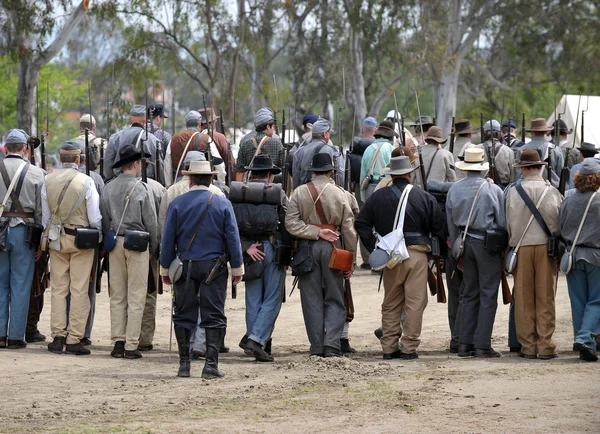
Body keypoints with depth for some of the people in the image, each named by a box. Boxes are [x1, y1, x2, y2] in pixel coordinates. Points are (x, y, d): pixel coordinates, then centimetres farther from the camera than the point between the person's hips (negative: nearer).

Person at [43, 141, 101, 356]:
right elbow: (95, 217, -8)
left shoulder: (48, 181, 0)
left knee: (58, 289, 9)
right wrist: (97, 240, 9)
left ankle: (58, 337, 7)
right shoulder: (86, 182, -10)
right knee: (79, 290, 1)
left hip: (57, 240, 3)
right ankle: (74, 339, -1)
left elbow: (45, 215, 7)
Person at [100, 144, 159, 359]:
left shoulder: (108, 188, 4)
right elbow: (151, 222, -5)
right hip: (137, 244, -5)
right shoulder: (141, 189, -9)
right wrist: (153, 248, 7)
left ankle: (118, 342, 8)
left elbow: (104, 220, 8)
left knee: (117, 296, 9)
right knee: (136, 297, -1)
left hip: (115, 244, 5)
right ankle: (131, 345, -4)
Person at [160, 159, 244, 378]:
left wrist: (165, 268, 8)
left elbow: (168, 239, -1)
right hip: (214, 267, -1)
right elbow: (232, 238, -2)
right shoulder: (223, 204, -2)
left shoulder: (177, 204, -2)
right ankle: (211, 364, -3)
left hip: (185, 267, 1)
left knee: (183, 315, 9)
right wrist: (237, 268, 5)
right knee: (214, 316, 3)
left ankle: (184, 364, 9)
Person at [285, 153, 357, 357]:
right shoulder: (339, 193, 0)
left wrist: (315, 232, -7)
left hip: (306, 248, 1)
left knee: (312, 300, 6)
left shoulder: (299, 192, 1)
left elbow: (291, 224, -8)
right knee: (334, 300, 6)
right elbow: (348, 229, 1)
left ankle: (317, 348, 6)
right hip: (332, 248, -1)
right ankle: (332, 344, -9)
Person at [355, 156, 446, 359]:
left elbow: (361, 224, 4)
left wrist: (373, 249, 6)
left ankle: (389, 347, 11)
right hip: (417, 254, -3)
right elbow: (439, 228, 1)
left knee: (390, 304, 11)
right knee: (415, 303, 0)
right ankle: (409, 347, -2)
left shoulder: (377, 197, 5)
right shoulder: (424, 197, 0)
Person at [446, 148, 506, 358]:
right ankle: (482, 345, -3)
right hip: (488, 244, -4)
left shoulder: (454, 190, 4)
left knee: (470, 294, 13)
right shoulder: (493, 190, -8)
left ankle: (465, 343, 10)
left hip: (465, 244, 4)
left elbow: (451, 224, 9)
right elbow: (503, 222, -4)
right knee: (488, 295, 0)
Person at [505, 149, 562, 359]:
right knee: (546, 299, 4)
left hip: (521, 247, 0)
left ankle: (528, 346, 7)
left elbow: (509, 223, 2)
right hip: (545, 246, 0)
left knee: (523, 300, 6)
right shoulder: (551, 191, -4)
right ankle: (545, 346, 2)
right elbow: (559, 220, -1)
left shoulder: (513, 192, -2)